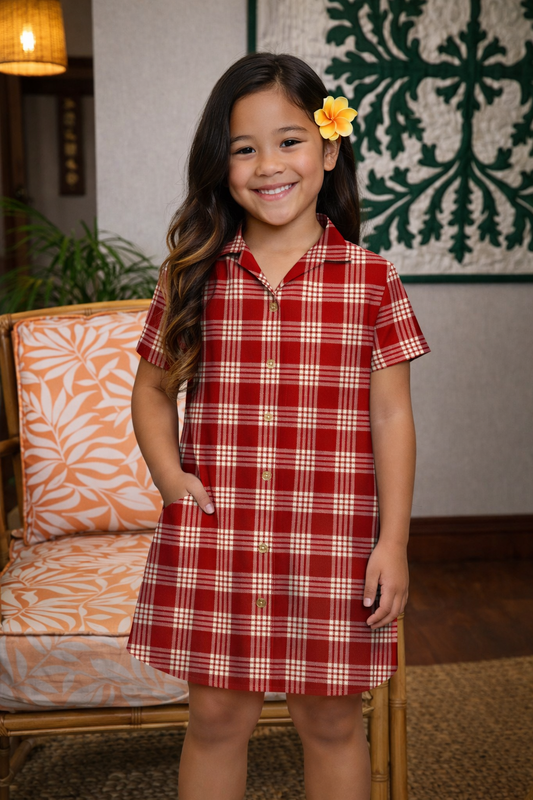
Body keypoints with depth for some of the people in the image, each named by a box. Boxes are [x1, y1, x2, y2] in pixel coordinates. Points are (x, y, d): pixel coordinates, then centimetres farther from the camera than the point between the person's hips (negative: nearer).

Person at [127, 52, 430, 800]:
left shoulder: (371, 278, -2)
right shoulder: (193, 275, 2)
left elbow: (391, 416, 0)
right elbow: (153, 387, 12)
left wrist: (393, 542, -3)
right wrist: (169, 474, -4)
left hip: (332, 542, -1)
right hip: (212, 539, 1)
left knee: (332, 721, 14)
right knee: (216, 717, 14)